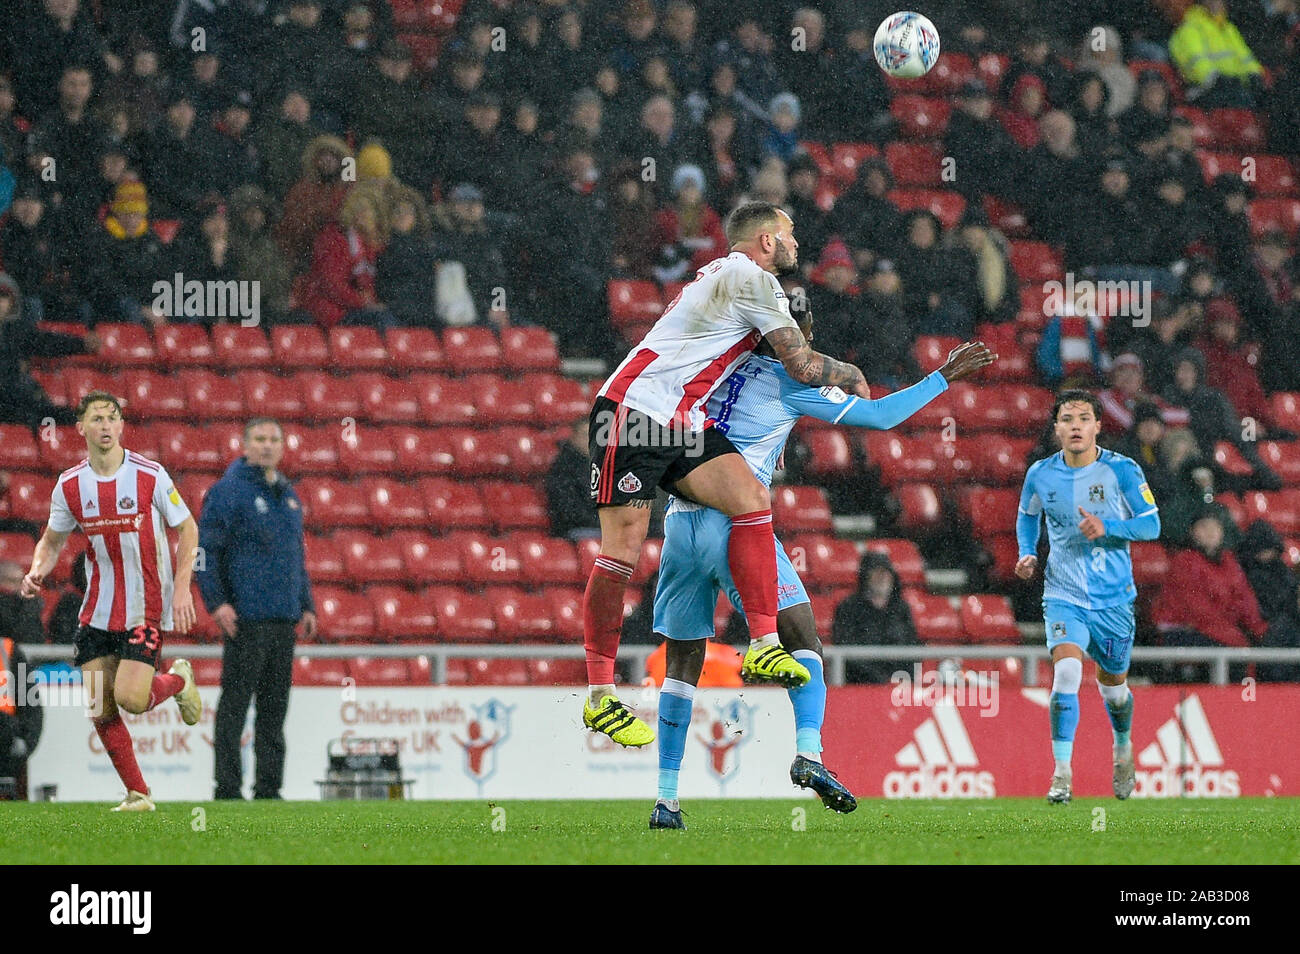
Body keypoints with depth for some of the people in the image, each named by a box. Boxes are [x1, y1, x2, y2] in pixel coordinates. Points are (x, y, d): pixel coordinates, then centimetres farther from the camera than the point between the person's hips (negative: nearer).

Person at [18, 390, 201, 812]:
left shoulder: (150, 475, -10)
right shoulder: (69, 485, 0)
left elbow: (187, 529, 0)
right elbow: (52, 539, 14)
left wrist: (181, 588, -10)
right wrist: (37, 571, -7)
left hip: (146, 606, -4)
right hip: (97, 610, 4)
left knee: (130, 698, -17)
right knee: (99, 709, -3)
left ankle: (178, 680, 17)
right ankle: (137, 794, 11)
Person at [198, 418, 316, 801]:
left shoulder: (287, 496, 18)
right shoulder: (229, 490, -5)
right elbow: (205, 549, -10)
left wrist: (306, 605, 18)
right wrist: (216, 602, -17)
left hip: (284, 619, 7)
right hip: (246, 619, -7)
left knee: (275, 709, 8)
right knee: (234, 704, -7)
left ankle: (269, 786, 12)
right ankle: (228, 787, -5)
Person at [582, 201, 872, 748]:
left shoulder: (725, 275, 23)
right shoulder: (752, 278, -7)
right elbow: (802, 366, -6)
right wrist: (850, 375, 13)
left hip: (682, 424, 9)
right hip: (634, 410, -9)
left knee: (751, 498, -12)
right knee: (622, 549, -10)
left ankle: (764, 647, -15)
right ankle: (599, 696, -7)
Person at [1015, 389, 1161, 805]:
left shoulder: (1121, 471, -10)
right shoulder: (1040, 475, -3)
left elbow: (1151, 525, -7)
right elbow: (1027, 514, 18)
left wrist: (1106, 528, -23)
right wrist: (1027, 555, 0)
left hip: (1113, 598, 0)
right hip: (1064, 595, 0)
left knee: (1113, 685, 16)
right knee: (1066, 673, -23)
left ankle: (1123, 748, 48)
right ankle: (1062, 773, -19)